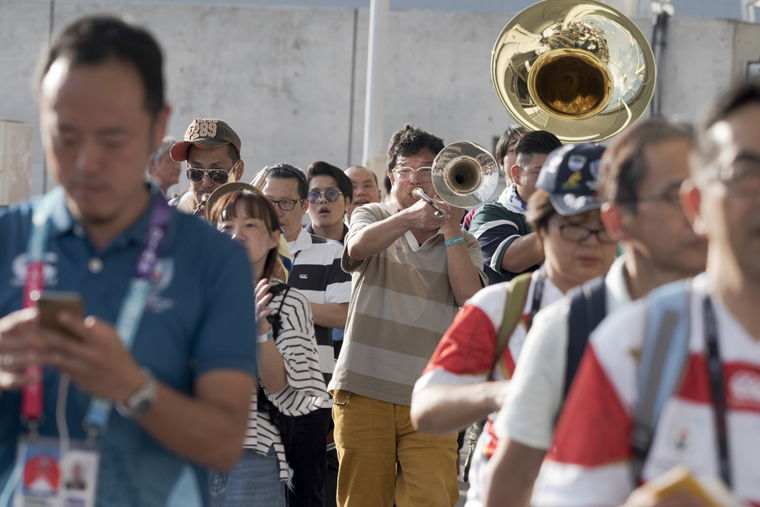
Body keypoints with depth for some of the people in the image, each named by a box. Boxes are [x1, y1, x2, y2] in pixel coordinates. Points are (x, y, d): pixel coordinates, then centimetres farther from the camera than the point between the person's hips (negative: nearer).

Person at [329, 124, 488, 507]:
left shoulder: (463, 243, 14)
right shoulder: (372, 217, 13)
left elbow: (471, 299, -5)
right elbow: (358, 246, -13)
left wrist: (450, 228, -6)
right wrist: (410, 216, -29)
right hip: (364, 390, 0)